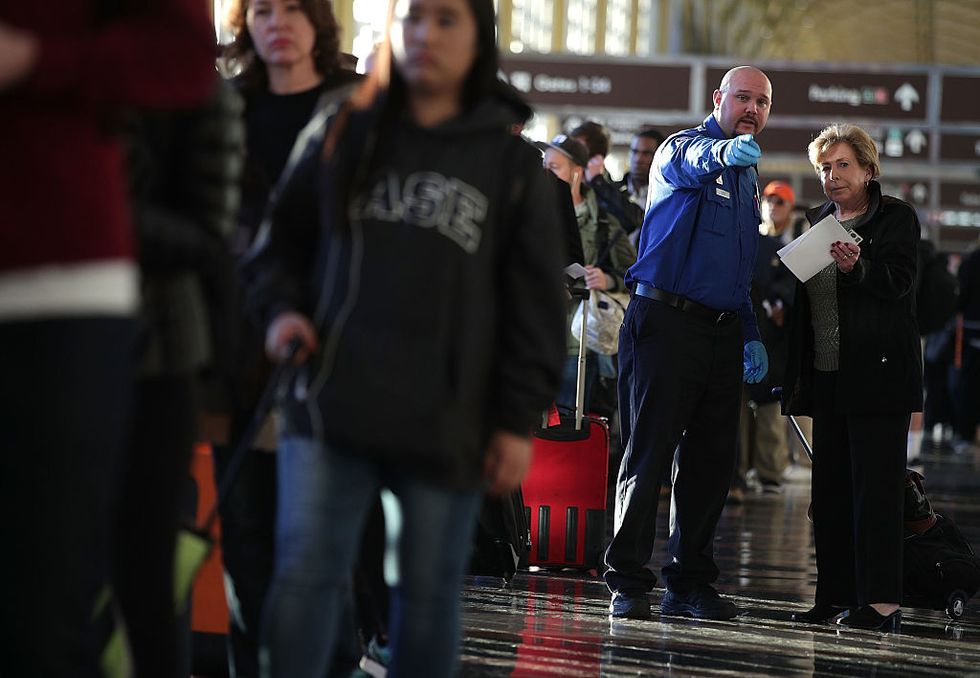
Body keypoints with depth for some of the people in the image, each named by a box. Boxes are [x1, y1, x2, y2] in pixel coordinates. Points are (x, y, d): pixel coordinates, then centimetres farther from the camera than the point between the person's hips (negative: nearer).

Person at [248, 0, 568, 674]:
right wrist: (281, 308, -1)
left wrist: (518, 420, 0)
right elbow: (284, 238, 19)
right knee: (305, 573, -7)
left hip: (448, 423, 0)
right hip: (332, 406, 0)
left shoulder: (512, 162, 6)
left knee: (429, 592, 8)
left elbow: (536, 302, 5)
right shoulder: (347, 136, 9)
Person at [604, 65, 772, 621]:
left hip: (722, 332, 7)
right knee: (649, 455, -6)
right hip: (668, 322, -7)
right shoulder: (683, 149, -3)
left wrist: (751, 335, 16)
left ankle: (691, 582, 15)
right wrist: (724, 152, -54)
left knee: (714, 461, 7)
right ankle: (628, 583, -2)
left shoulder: (748, 177, 21)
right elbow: (689, 166, -31)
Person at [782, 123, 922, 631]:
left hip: (879, 374, -7)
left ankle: (882, 602, -10)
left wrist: (857, 267, -38)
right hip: (828, 375, 7)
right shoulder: (818, 220, 16)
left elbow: (898, 280, -19)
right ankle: (836, 595, 13)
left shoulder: (896, 217, -3)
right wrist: (797, 376, 13)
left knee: (875, 484, -9)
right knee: (829, 487, 7)